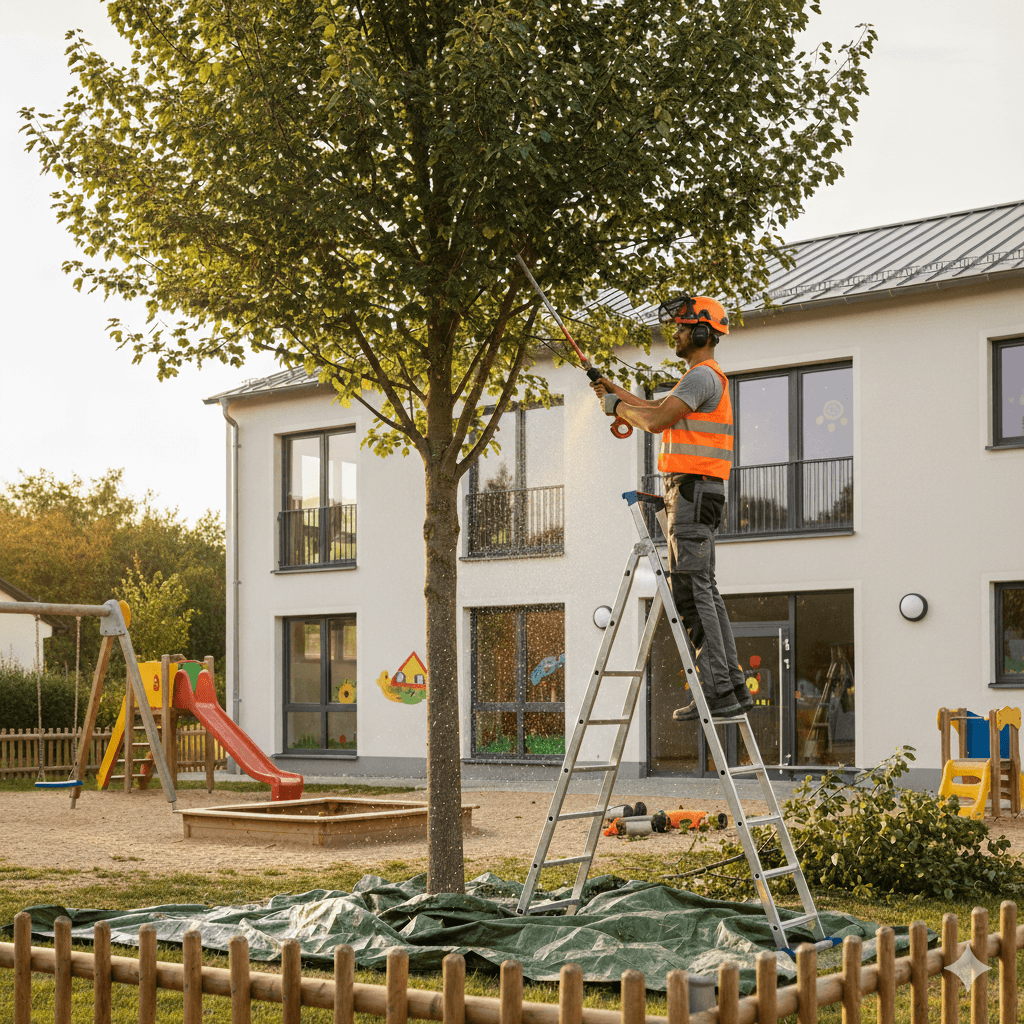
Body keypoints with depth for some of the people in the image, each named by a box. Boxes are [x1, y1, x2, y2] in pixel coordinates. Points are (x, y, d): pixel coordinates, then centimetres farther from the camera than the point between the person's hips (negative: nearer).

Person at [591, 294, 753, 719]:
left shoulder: (702, 376, -11)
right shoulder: (704, 377, 23)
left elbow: (656, 422, -20)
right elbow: (658, 410, 35)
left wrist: (618, 407, -4)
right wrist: (616, 391, 29)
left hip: (694, 492, -11)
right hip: (689, 493, 11)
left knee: (691, 591, -12)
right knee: (704, 590, 10)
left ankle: (717, 691, -14)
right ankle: (733, 685, 11)